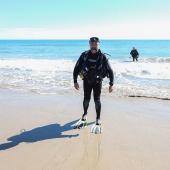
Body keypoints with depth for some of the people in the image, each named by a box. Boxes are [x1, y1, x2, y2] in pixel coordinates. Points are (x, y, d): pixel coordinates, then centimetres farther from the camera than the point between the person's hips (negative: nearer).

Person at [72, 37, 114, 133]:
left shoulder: (102, 56, -14)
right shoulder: (84, 55, -10)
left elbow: (110, 70, -11)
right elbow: (76, 68, -3)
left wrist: (111, 84, -14)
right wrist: (75, 81, -5)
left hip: (97, 81, -2)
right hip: (86, 80, 2)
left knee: (97, 100, -3)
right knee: (86, 99, 9)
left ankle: (98, 119, 9)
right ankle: (85, 114, 33)